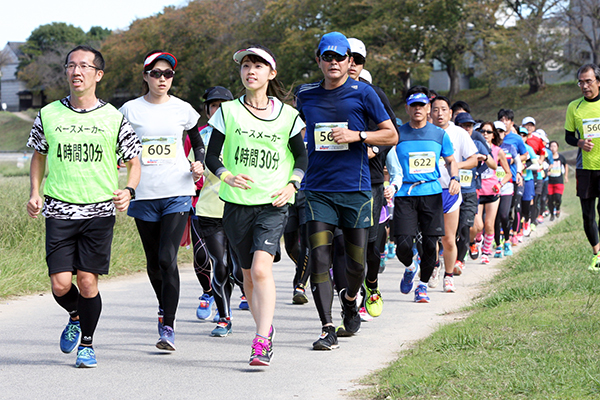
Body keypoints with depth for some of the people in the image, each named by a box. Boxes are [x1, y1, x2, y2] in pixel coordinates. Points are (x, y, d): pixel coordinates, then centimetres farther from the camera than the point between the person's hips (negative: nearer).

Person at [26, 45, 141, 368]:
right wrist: (35, 193, 6)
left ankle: (87, 343, 16)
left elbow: (133, 161, 9)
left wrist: (128, 191, -10)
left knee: (88, 282, -5)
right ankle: (75, 318, 28)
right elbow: (39, 155, 19)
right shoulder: (49, 115, 5)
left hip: (99, 211, -1)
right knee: (60, 284, -6)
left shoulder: (114, 118, 1)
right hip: (59, 211, 1)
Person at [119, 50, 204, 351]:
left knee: (168, 258, -14)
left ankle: (168, 327, -14)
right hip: (144, 194, 2)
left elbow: (199, 144, 18)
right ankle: (165, 306, 39)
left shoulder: (183, 110, 5)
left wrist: (199, 164, -2)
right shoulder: (130, 110, 4)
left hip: (177, 194, -1)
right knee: (153, 262, 10)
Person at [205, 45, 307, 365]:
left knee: (261, 268, -20)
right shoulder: (228, 112, 4)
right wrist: (228, 176, -15)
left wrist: (292, 185, -4)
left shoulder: (287, 115, 4)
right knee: (248, 275, 9)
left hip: (273, 206, -2)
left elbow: (301, 157, 14)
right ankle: (266, 330, 28)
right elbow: (211, 156, 5)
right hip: (237, 205, 2)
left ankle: (261, 343, -22)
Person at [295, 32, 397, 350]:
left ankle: (350, 298, 36)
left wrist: (357, 136, -12)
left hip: (356, 189, -1)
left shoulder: (362, 93, 0)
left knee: (357, 262, 3)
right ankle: (327, 329, -9)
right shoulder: (306, 95, 9)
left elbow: (391, 135, 1)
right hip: (318, 189, 2)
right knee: (318, 256, -11)